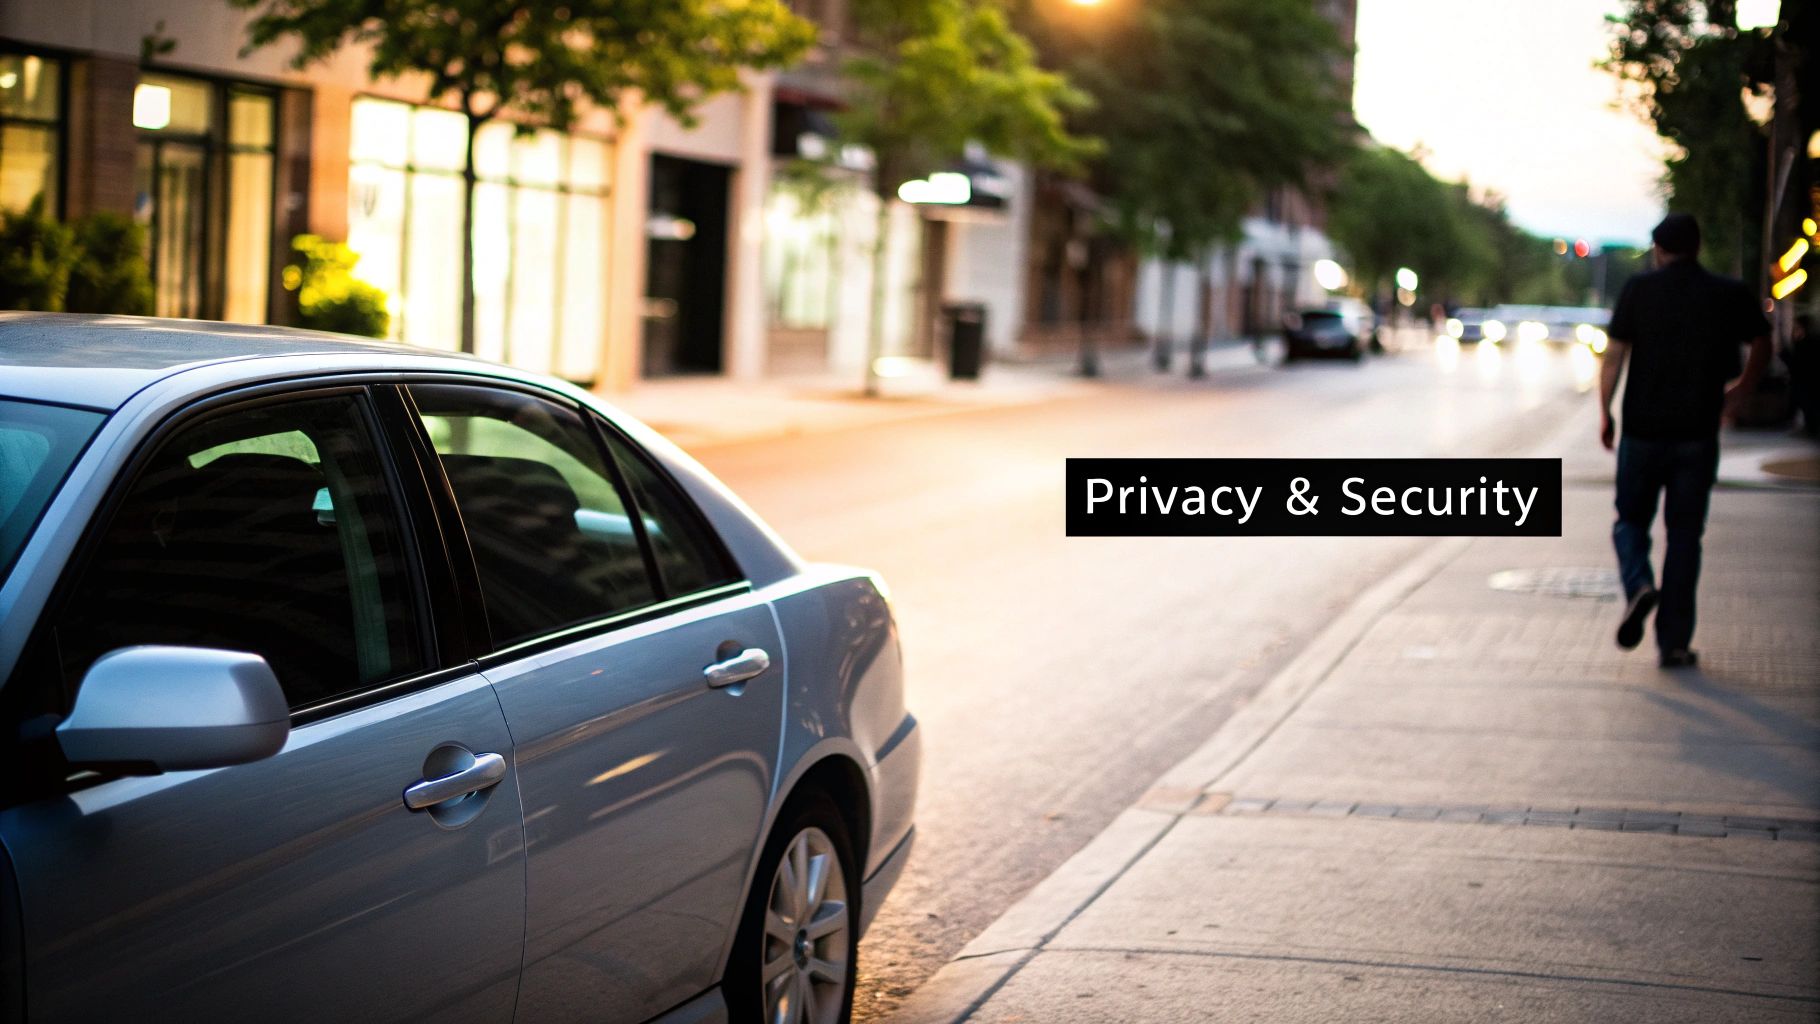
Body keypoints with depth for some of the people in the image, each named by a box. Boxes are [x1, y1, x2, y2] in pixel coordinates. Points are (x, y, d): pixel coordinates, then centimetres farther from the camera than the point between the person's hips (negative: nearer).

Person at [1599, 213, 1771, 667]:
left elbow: (1614, 355, -4)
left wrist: (1605, 412, 5)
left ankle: (1638, 585, -16)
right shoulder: (1730, 295, 3)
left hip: (1643, 430, -1)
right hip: (1698, 434, 1)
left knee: (1631, 519, 14)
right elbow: (1761, 345, 16)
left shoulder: (1640, 290, -2)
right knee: (1685, 535, 7)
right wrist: (1739, 392, 31)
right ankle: (1674, 642, 5)